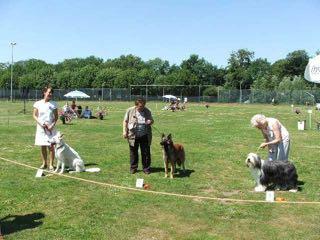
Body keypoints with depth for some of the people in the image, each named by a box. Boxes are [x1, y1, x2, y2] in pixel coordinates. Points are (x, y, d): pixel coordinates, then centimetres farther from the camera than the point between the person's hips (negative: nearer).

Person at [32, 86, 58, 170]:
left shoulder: (53, 104, -2)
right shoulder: (38, 103, 0)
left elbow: (56, 117, 1)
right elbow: (35, 115, 3)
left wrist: (52, 125, -13)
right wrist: (41, 123, -11)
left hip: (50, 128, -1)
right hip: (41, 128, 1)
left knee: (50, 146, -2)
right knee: (42, 147, 9)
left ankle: (51, 164, 7)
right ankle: (44, 163, 22)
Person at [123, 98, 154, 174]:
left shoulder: (147, 111, 4)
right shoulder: (130, 110, -1)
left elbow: (151, 120, 14)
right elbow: (125, 121, 4)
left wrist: (150, 121, -10)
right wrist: (125, 131, -5)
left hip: (145, 136, 1)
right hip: (133, 135, -1)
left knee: (146, 153, 4)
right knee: (133, 152, 9)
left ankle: (146, 168, 16)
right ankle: (133, 168, 22)